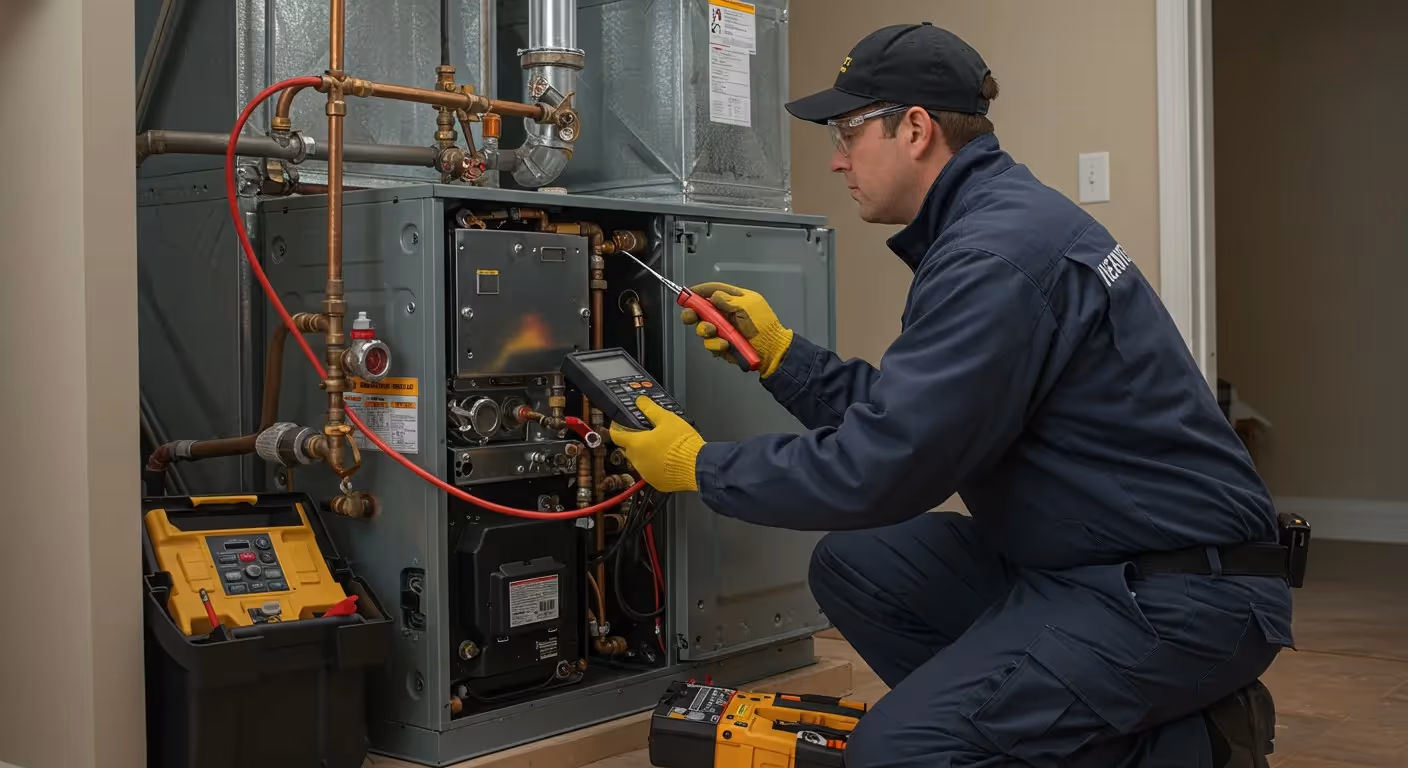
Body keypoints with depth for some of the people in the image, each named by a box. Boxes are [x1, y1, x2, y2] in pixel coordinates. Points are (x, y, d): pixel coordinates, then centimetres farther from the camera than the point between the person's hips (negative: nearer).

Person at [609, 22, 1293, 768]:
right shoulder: (993, 220, 11)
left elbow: (879, 467, -23)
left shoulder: (997, 255, -22)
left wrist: (700, 466, -10)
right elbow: (895, 411, 15)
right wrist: (777, 350, 10)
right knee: (853, 566, 8)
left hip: (1183, 594, -10)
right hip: (1088, 562, 10)